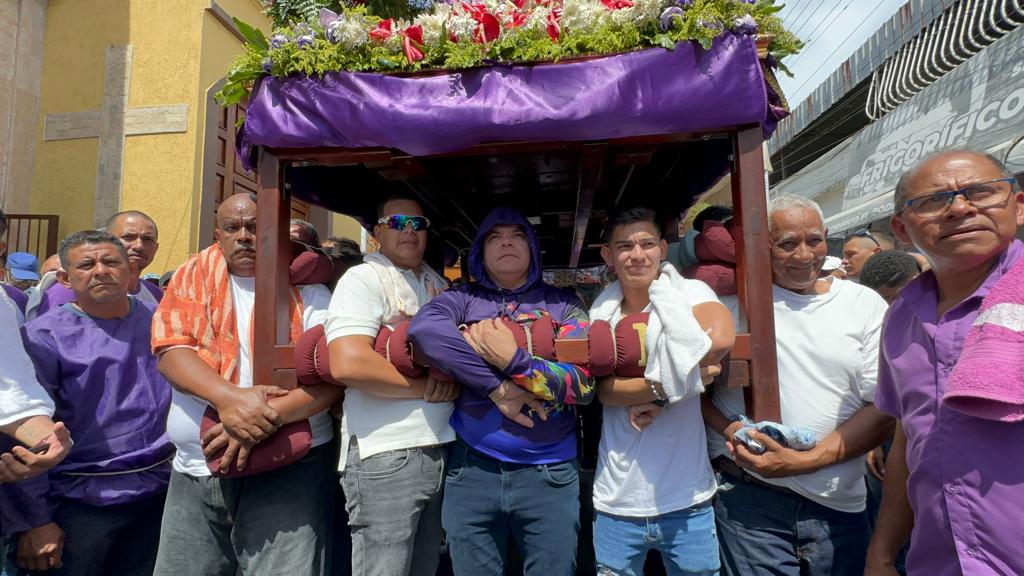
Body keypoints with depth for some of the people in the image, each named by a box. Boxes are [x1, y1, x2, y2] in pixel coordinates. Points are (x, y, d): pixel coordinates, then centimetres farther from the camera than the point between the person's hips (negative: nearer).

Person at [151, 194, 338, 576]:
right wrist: (227, 397, -22)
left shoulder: (306, 290, 0)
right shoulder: (193, 278, 9)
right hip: (194, 471, 3)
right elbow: (170, 350, -4)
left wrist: (270, 416, -23)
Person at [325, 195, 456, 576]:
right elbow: (348, 364, -21)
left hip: (443, 451, 7)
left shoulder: (440, 286, 15)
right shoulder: (363, 279, -6)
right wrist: (429, 386, -11)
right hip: (385, 457, -7)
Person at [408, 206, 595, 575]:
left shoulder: (563, 304, 4)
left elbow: (585, 384, -6)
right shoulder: (463, 299, 4)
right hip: (472, 470, 0)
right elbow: (423, 330, -18)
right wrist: (496, 387, -21)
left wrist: (512, 361, -17)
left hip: (550, 474, 0)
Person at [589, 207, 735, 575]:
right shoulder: (602, 311, 2)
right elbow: (603, 390, -8)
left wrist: (635, 393, -20)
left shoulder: (689, 292, -5)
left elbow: (721, 339, -26)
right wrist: (663, 387, -24)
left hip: (687, 500, -1)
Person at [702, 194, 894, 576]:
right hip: (749, 498, -2)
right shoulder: (735, 299, -2)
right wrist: (727, 428, -13)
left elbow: (885, 408, -2)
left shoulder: (865, 304, 2)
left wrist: (805, 461, -12)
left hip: (839, 506, 2)